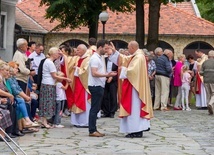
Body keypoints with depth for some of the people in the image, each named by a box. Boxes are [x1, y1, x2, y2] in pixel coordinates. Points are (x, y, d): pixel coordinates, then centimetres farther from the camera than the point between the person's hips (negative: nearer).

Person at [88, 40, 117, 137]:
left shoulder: (100, 57, 17)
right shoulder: (95, 58, -14)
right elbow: (94, 73, -22)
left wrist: (107, 74, 10)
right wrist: (107, 75, -24)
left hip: (99, 86, 10)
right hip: (95, 86, -10)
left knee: (95, 108, 11)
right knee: (95, 108, -7)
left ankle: (93, 130, 15)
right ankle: (92, 130, -4)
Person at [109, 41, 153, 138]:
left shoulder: (139, 57, -17)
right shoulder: (134, 56, 14)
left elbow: (132, 71, -25)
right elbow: (124, 59, 24)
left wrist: (123, 69, -10)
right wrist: (115, 52, 19)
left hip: (135, 87, -10)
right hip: (133, 86, 10)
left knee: (134, 108, -8)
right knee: (134, 108, 11)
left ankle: (137, 131, -6)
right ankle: (137, 130, 13)